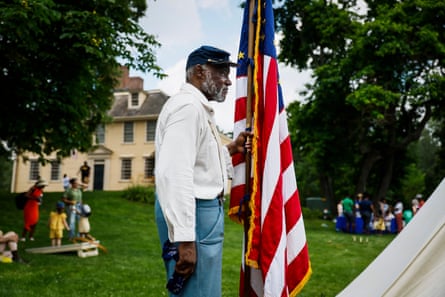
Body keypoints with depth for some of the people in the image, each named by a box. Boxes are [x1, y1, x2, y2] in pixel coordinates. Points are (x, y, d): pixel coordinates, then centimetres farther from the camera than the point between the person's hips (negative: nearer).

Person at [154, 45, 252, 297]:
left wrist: (231, 149, 12)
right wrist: (184, 239, -28)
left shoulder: (199, 109, 18)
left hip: (205, 210, 11)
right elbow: (174, 174, -25)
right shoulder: (187, 106, -15)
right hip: (193, 214, -11)